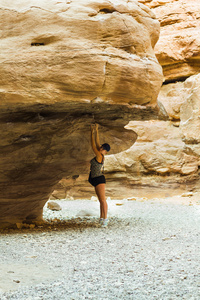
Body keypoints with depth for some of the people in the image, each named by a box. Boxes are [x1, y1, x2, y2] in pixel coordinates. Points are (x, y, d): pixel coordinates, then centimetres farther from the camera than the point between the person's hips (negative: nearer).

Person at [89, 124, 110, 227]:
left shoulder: (100, 156, -14)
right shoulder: (100, 155, 8)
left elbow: (93, 146, -13)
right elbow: (97, 143, 12)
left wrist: (92, 132, -8)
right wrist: (96, 131, 12)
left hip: (99, 179, -10)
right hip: (97, 180, 10)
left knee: (103, 200, -9)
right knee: (101, 200, 10)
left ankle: (105, 218, -8)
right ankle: (102, 218, 14)